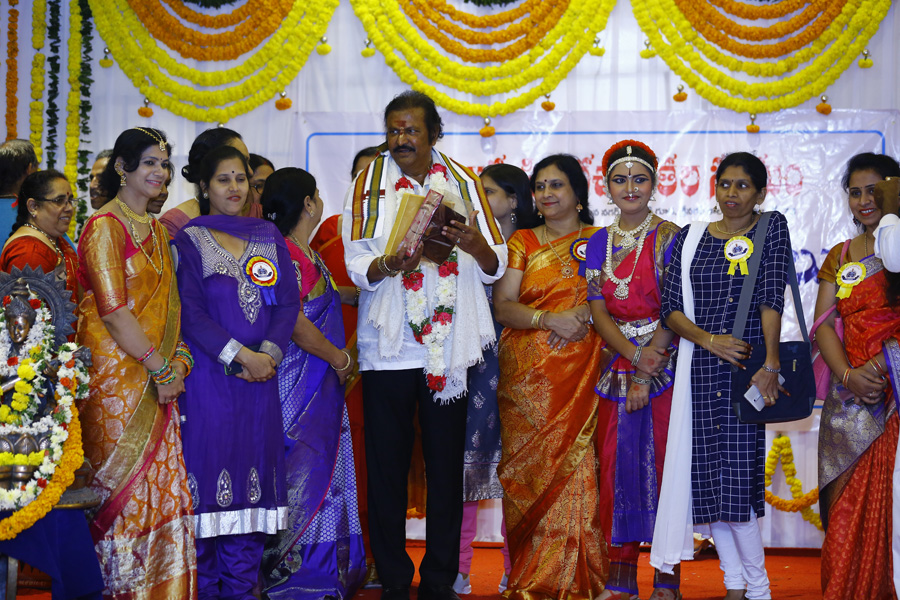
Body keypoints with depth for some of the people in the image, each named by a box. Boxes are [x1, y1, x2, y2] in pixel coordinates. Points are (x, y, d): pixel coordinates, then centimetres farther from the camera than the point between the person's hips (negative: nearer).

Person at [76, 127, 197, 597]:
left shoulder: (156, 230, 16)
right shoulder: (104, 226, -9)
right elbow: (112, 310, -15)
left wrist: (178, 358, 0)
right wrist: (160, 368, -14)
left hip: (157, 378, 7)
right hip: (116, 374, -7)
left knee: (163, 484, 7)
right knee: (125, 485, -2)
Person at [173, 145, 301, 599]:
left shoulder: (268, 237, 13)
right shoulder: (189, 241, 2)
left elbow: (288, 302, 7)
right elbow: (190, 311, -7)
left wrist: (269, 352, -9)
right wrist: (240, 355, -14)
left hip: (260, 375, 4)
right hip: (208, 376, -3)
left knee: (252, 485, 4)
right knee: (209, 476, -4)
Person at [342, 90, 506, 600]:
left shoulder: (464, 184, 8)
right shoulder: (369, 184, 4)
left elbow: (496, 266, 5)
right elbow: (356, 266, -3)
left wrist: (475, 243, -17)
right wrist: (388, 265, -25)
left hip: (449, 348, 1)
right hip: (388, 350, -1)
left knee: (447, 467, 6)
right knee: (388, 468, 2)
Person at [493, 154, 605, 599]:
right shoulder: (522, 242, 12)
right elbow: (502, 306, 2)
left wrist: (587, 313, -14)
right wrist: (550, 319, -14)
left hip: (578, 374, -1)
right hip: (525, 376, 1)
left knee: (573, 461, -8)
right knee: (528, 467, -2)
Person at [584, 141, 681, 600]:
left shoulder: (669, 236, -2)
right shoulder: (599, 242, 10)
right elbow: (598, 310, 2)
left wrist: (647, 372, -15)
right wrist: (634, 355, -14)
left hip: (663, 363, -4)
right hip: (615, 364, 4)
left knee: (661, 461, -4)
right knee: (616, 463, 2)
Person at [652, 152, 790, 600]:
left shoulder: (772, 228, 4)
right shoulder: (690, 238, 12)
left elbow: (771, 298, -8)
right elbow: (671, 306, 6)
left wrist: (770, 365, -16)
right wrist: (709, 340, -11)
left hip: (747, 365, -3)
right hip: (700, 367, 4)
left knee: (736, 475, -8)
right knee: (706, 475, 2)